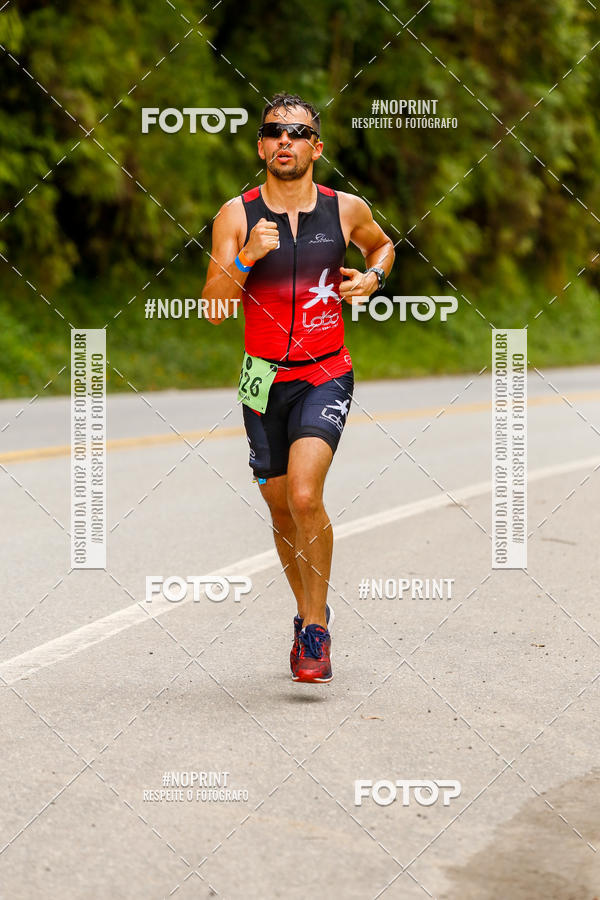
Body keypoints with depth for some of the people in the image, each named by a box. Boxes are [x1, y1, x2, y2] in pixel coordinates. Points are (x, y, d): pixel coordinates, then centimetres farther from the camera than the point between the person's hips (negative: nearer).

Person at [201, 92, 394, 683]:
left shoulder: (346, 210, 0)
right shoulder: (236, 216, -4)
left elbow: (383, 245, 23)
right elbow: (213, 309, -8)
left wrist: (373, 277, 2)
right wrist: (245, 257, -23)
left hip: (325, 376, -2)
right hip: (264, 378, 2)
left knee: (304, 496, -22)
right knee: (282, 509, 13)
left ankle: (316, 626, -8)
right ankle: (308, 611, 36)